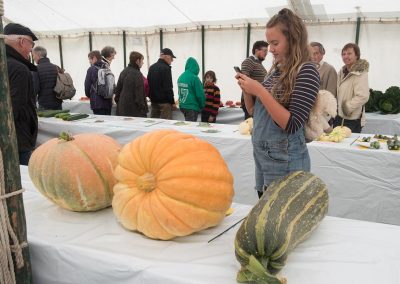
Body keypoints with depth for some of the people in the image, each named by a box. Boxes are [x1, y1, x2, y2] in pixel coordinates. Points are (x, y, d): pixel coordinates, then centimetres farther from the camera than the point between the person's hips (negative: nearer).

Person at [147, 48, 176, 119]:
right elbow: (168, 87, -17)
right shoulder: (166, 68, -14)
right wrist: (172, 102, -11)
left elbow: (148, 84, 16)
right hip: (164, 102, -8)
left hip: (153, 101, 8)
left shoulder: (151, 67, 12)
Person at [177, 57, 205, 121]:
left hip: (182, 106, 8)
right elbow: (200, 94, -13)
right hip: (192, 108, -8)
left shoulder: (181, 77, 6)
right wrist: (202, 105, 3)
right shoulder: (194, 78, -17)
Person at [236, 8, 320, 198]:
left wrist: (260, 91, -23)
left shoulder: (306, 71, -15)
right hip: (261, 154, 8)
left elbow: (291, 125, -22)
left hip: (285, 161, -7)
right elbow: (255, 111, 14)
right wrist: (246, 90, -4)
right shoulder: (276, 69, 8)